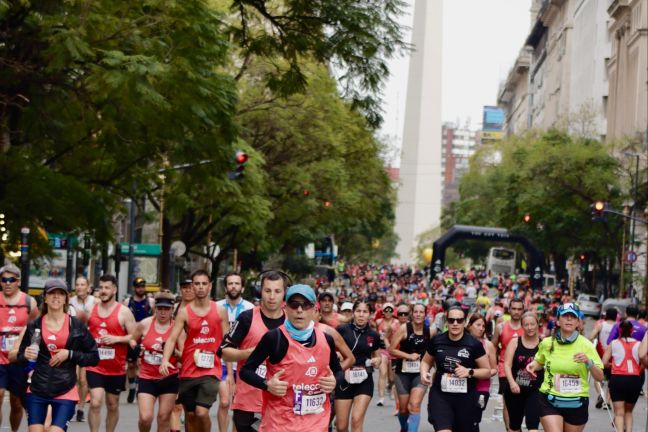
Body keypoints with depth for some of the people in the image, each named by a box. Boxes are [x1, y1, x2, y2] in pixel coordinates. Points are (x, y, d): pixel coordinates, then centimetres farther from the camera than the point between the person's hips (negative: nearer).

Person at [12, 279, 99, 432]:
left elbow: (94, 357, 3)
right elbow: (20, 359, 10)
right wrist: (26, 356, -13)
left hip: (65, 392, -2)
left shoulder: (77, 326, 0)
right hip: (37, 391, 2)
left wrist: (70, 354, -11)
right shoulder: (34, 326, 4)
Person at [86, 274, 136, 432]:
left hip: (116, 368, 0)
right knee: (95, 402, -15)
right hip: (95, 366, 0)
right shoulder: (91, 309, 5)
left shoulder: (124, 312, -4)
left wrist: (117, 339, -19)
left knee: (113, 405, 13)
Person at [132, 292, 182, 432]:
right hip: (147, 378, 0)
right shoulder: (144, 324, -4)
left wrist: (173, 351, -25)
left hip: (169, 378, 0)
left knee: (164, 417, 4)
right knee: (145, 418, -10)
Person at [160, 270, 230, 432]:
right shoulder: (184, 312, 0)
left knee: (202, 412, -16)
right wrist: (165, 360, -27)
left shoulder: (220, 311, 2)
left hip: (211, 371, -1)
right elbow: (172, 338, -8)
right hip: (188, 370, 1)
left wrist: (230, 372, 1)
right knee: (190, 414, 9)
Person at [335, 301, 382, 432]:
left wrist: (377, 360, -4)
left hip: (364, 380, 1)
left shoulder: (374, 335, 3)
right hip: (344, 379, -1)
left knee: (357, 420, -14)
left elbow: (377, 356, 18)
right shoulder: (342, 330, -5)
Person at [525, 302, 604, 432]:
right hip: (550, 402, 0)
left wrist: (588, 362, -23)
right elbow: (540, 362, 22)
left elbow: (600, 377, -5)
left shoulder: (586, 345, -4)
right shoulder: (547, 343, 1)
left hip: (577, 404, 0)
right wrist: (533, 365, 0)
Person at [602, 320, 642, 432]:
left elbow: (604, 363, -1)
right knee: (628, 411, 21)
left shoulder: (613, 344, 4)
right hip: (635, 379, 2)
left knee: (619, 412, -1)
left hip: (617, 378, -2)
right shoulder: (639, 345, 7)